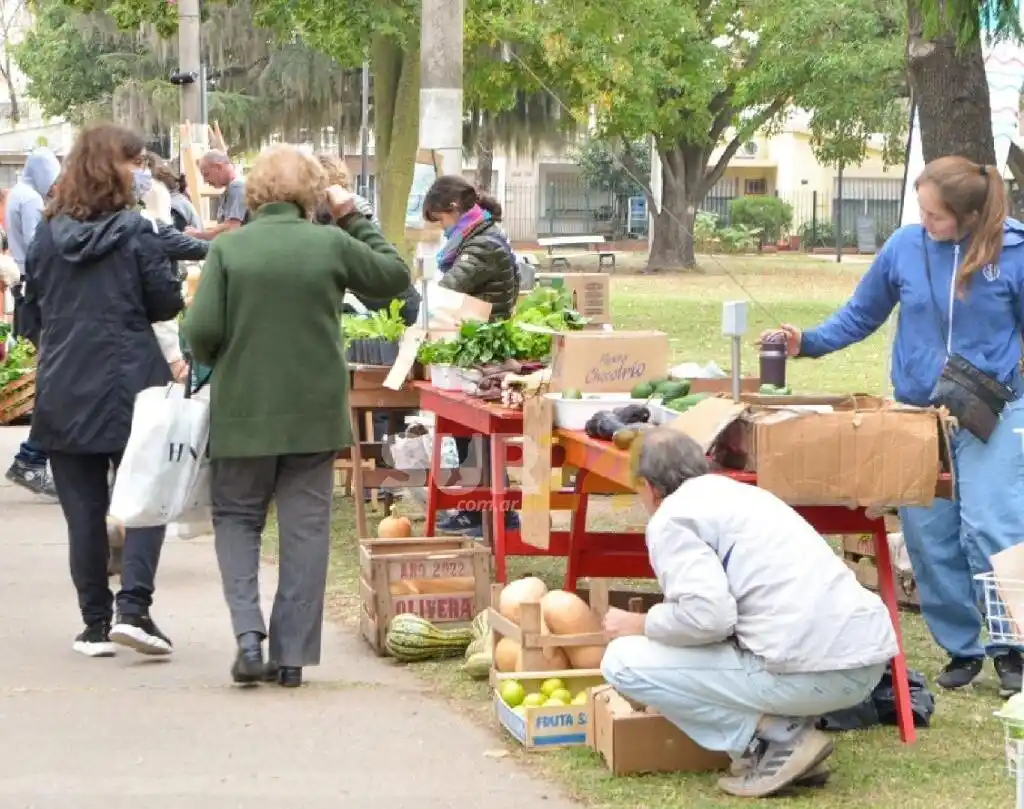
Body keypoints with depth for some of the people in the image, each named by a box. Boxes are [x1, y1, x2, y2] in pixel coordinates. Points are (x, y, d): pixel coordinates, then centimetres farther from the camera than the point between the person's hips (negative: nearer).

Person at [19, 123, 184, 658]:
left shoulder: (47, 236, 3)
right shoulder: (134, 232, -8)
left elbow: (31, 317, 8)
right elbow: (167, 303, -5)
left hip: (63, 392, 3)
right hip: (129, 385, -3)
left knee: (83, 509, 8)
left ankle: (95, 624, 11)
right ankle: (132, 608, -10)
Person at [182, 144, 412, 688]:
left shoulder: (228, 248, -8)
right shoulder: (332, 244, -5)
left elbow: (200, 333, -11)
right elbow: (396, 277, 11)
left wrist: (221, 363, 10)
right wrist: (354, 220, 15)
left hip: (243, 411, 0)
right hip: (315, 412, 1)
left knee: (236, 519, 15)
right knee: (305, 527, 9)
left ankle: (248, 633, -3)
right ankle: (291, 654, 8)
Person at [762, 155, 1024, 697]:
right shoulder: (904, 247, -3)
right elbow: (860, 316, 9)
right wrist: (808, 342, -3)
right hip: (917, 410, 3)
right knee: (930, 539, 4)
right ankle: (961, 647, 17)